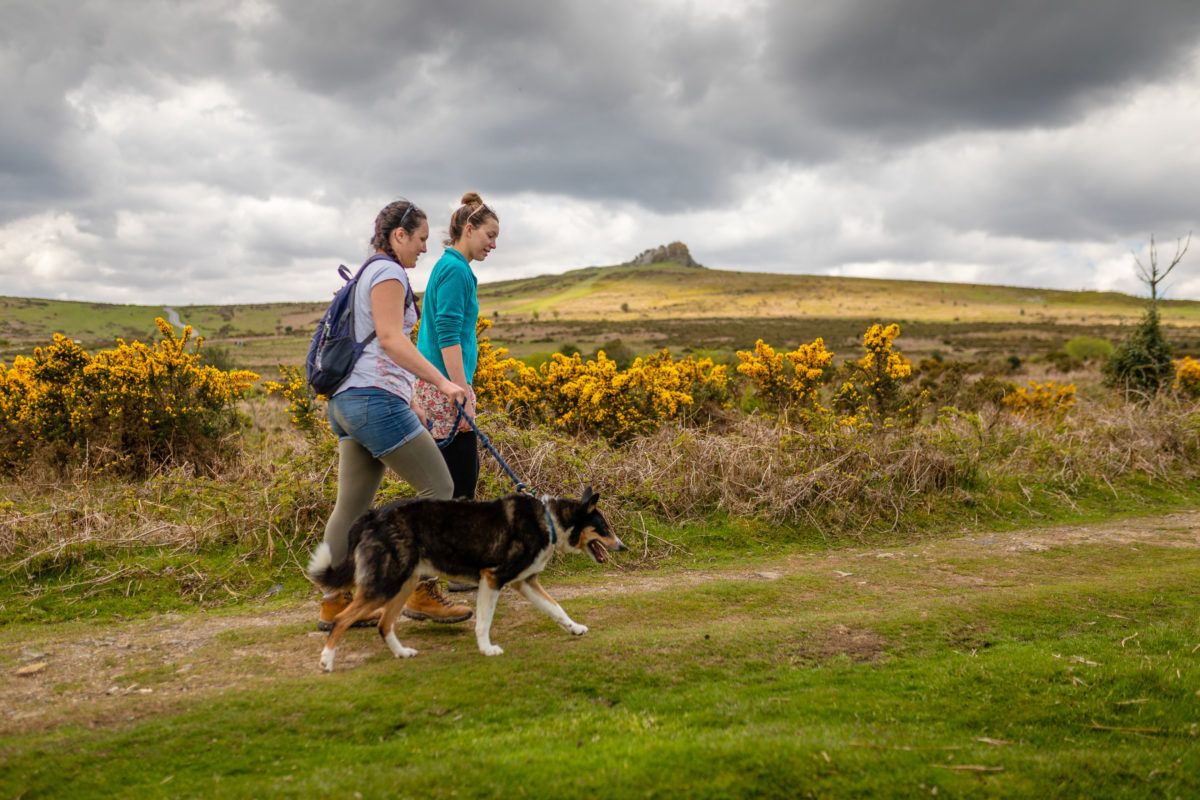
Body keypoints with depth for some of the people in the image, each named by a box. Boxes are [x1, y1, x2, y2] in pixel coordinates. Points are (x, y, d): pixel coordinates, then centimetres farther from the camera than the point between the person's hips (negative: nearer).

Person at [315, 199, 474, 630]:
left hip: (348, 400, 10)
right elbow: (390, 338, -19)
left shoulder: (367, 274, 25)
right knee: (438, 487, -4)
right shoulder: (389, 272, -6)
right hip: (376, 400, -10)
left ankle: (334, 602, 13)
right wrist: (440, 381, -24)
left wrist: (407, 406, 27)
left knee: (352, 505, 9)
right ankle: (422, 594, -2)